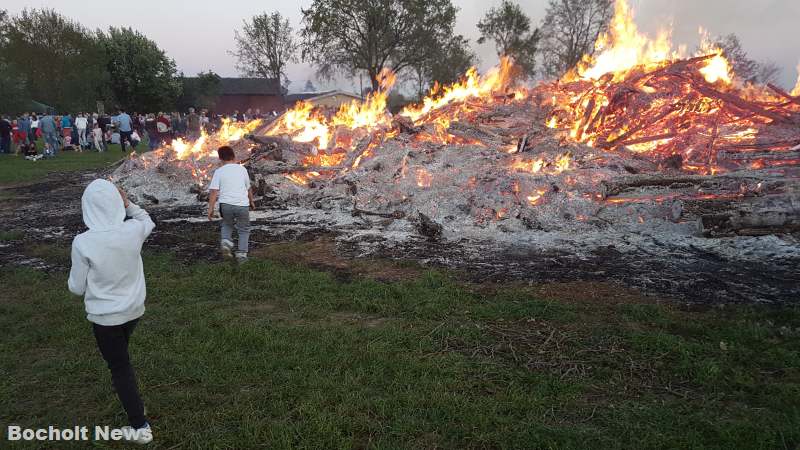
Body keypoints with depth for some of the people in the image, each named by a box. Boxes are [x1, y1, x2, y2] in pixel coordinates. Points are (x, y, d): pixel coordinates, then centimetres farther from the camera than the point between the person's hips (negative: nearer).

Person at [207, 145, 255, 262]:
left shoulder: (219, 171, 3)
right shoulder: (242, 169, 8)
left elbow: (213, 191, -6)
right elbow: (249, 188, 19)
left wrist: (211, 208, -5)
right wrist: (251, 201, 34)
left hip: (226, 204, 0)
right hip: (242, 204, 0)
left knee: (227, 224, 28)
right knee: (244, 230, 15)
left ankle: (226, 242, 7)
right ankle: (241, 254, 8)